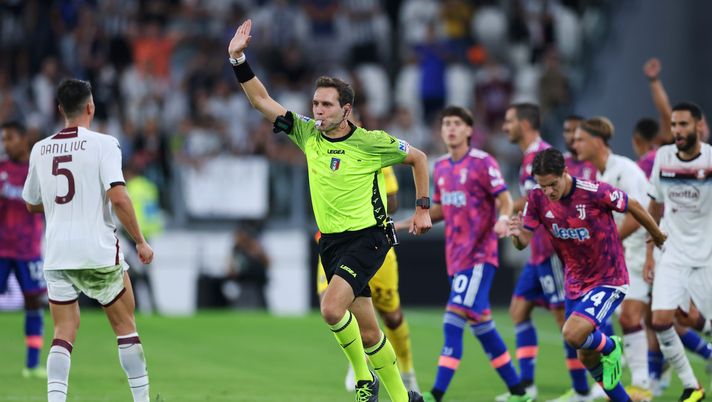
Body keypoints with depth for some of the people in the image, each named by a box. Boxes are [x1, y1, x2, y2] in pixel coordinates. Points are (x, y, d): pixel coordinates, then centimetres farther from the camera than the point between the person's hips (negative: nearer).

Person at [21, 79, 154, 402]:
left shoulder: (40, 150, 7)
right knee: (125, 326, 11)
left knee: (64, 333, 6)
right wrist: (140, 241, -8)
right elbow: (118, 197, -17)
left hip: (57, 254, 3)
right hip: (98, 251, -3)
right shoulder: (103, 144, -7)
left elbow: (32, 204, 18)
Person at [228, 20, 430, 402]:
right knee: (367, 331, 6)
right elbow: (262, 101, 4)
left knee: (332, 308, -26)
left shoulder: (371, 142, -8)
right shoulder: (307, 133, 4)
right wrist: (238, 60, -5)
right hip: (331, 240, 5)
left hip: (367, 237, -5)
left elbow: (417, 157, 6)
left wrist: (423, 208, 5)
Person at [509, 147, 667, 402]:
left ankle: (610, 347, 6)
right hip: (575, 283, 6)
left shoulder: (595, 192, -23)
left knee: (573, 335, -26)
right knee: (587, 358, 11)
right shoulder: (538, 198, -9)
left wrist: (658, 236, 9)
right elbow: (523, 242, -8)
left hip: (608, 280, -6)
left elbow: (633, 206, -6)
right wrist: (517, 234, -33)